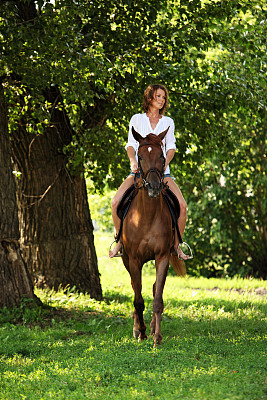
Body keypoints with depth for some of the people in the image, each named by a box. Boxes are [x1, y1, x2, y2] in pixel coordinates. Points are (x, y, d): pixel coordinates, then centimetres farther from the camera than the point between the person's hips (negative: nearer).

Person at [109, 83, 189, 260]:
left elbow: (171, 147, 8)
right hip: (139, 169, -1)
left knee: (182, 205, -20)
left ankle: (176, 245, -2)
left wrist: (165, 163, -12)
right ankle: (120, 240, -3)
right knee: (115, 202, -22)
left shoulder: (168, 122, 14)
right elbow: (131, 144, 6)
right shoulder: (137, 119, 11)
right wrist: (133, 161, -14)